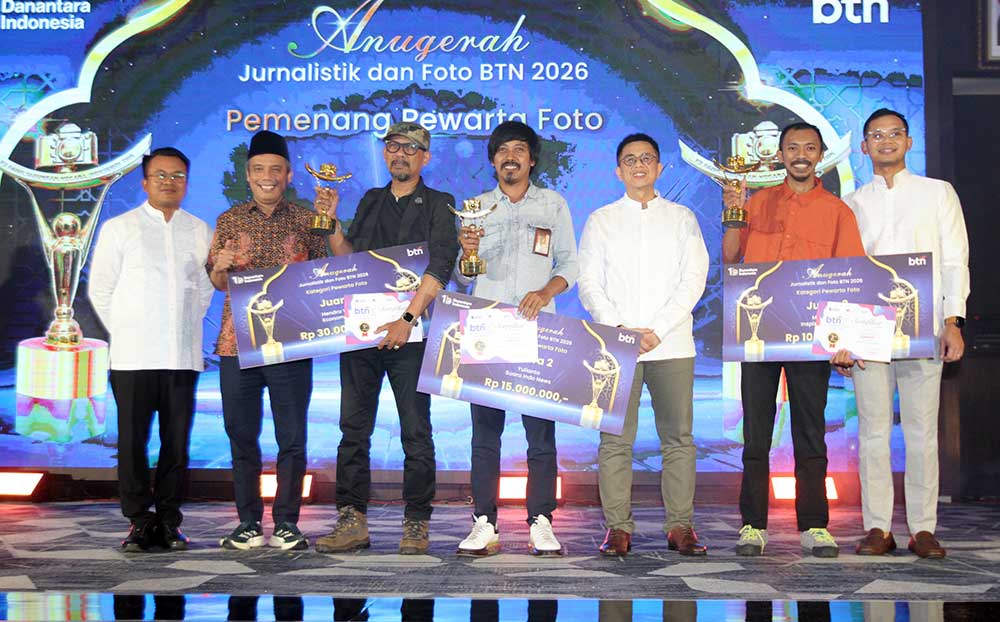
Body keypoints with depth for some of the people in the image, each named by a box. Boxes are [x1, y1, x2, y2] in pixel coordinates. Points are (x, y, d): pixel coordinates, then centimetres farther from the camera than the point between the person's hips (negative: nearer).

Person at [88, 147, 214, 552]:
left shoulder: (201, 231, 12)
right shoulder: (119, 228, 6)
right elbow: (100, 289, 7)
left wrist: (188, 326, 8)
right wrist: (126, 333, 2)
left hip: (184, 355, 2)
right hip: (134, 356, -2)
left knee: (177, 442, 3)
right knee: (133, 441, -2)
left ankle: (169, 520, 12)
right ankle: (139, 522, 7)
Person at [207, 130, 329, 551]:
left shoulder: (306, 220, 7)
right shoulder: (228, 221, 11)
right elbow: (218, 283, 14)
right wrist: (221, 266, -7)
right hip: (237, 343, 2)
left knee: (292, 437, 1)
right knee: (241, 436, 6)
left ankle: (286, 523, 12)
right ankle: (249, 523, 17)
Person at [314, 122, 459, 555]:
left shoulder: (437, 205, 3)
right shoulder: (370, 202, 18)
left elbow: (439, 268, -10)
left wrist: (407, 319, -20)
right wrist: (331, 223, 4)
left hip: (409, 333, -4)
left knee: (416, 431, -1)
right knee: (353, 428, 4)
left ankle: (416, 524, 7)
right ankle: (352, 521, 10)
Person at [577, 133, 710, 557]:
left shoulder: (682, 218, 13)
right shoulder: (601, 221, 13)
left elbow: (694, 279, 3)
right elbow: (589, 283, 5)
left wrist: (658, 330, -9)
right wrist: (618, 328, -10)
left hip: (671, 344, 0)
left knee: (678, 437, 0)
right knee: (615, 439, -2)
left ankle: (680, 526, 7)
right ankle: (618, 527, 4)